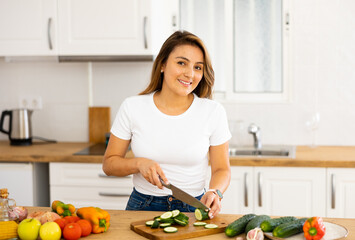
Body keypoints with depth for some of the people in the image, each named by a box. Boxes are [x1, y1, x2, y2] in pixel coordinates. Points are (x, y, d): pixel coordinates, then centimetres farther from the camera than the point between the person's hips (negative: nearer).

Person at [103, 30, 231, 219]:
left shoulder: (213, 112, -2)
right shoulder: (132, 108, -1)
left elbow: (221, 169, 5)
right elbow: (109, 163, 6)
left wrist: (214, 192, -16)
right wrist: (139, 163, -13)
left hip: (193, 208, 0)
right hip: (143, 207, 1)